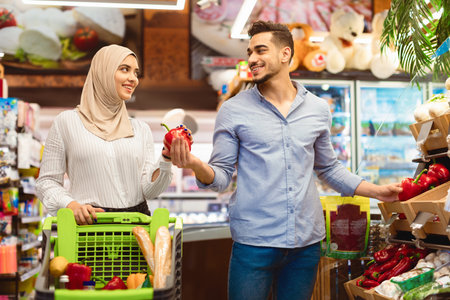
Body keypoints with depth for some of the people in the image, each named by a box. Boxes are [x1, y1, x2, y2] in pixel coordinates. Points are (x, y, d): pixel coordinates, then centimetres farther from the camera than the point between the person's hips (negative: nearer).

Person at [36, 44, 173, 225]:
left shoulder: (141, 129, 15)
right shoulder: (67, 122, 7)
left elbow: (149, 191, 8)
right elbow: (47, 181, 7)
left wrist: (166, 159, -8)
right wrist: (71, 205, -11)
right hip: (88, 224, -3)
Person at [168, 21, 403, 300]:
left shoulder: (318, 109, 6)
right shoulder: (234, 110, -1)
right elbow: (221, 175, -2)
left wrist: (378, 191, 8)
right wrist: (195, 164, -24)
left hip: (307, 242, 3)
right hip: (254, 242, -2)